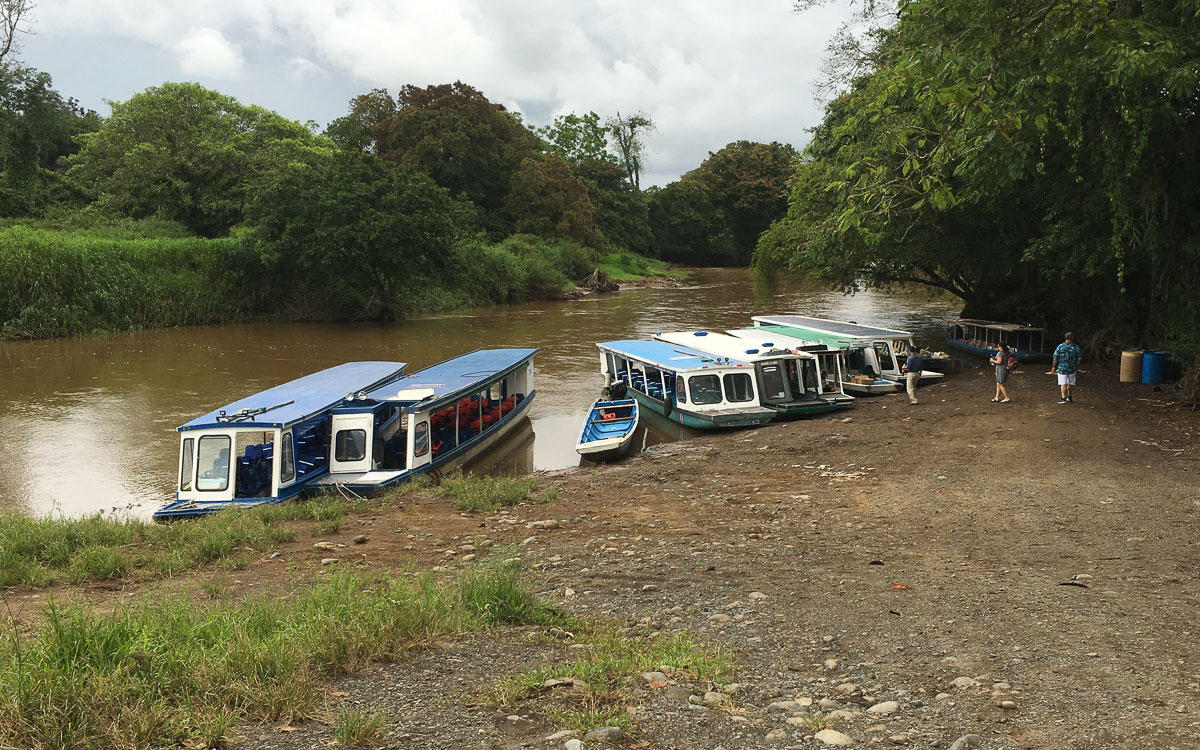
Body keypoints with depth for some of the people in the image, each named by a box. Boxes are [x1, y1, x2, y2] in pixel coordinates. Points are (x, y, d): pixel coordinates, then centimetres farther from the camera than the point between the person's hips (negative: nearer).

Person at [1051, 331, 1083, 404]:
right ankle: (1069, 397, 30)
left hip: (1062, 368, -1)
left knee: (1063, 384, 0)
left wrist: (1054, 367, 6)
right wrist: (1077, 366, 16)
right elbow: (1079, 358, 0)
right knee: (1071, 383, 18)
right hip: (1072, 369, 2)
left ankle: (1063, 398, -12)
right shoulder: (1076, 347, -5)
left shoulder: (1060, 346, -7)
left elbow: (1055, 358, -5)